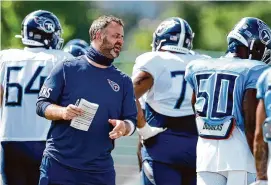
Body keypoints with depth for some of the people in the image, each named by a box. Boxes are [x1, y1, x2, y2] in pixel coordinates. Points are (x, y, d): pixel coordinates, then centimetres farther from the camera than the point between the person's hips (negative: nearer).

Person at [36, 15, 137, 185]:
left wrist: (123, 127, -14)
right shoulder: (67, 69, 1)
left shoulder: (123, 81, 10)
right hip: (59, 164, -3)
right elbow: (42, 105, 0)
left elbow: (131, 120, 9)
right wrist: (62, 112, -21)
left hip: (99, 170, 3)